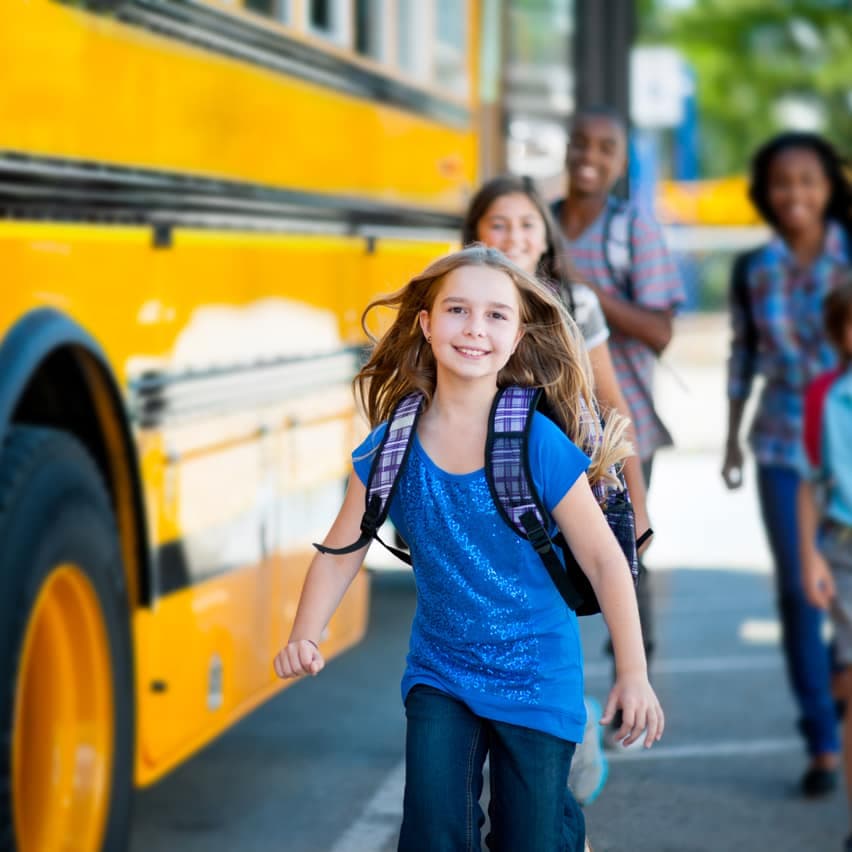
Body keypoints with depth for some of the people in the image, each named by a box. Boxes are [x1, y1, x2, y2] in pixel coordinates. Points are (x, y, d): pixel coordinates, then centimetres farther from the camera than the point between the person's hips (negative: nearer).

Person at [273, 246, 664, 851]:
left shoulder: (540, 443, -17)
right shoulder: (391, 448, -8)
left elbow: (604, 560, -12)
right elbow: (343, 550, 2)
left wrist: (633, 672, -12)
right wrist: (306, 635, -11)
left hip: (537, 678, -2)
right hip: (440, 671, 2)